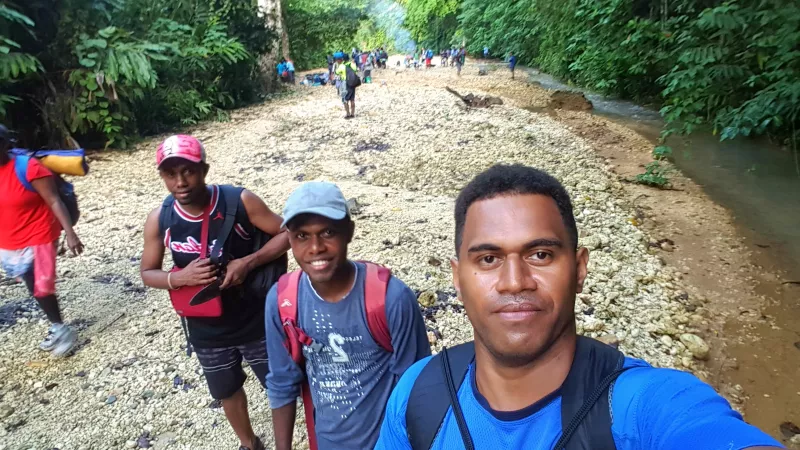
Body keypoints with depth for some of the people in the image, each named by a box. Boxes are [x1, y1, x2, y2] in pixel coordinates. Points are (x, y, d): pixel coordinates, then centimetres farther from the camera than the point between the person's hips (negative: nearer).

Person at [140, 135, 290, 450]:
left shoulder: (240, 201, -20)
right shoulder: (159, 220, -11)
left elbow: (287, 233, -12)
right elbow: (148, 272, 1)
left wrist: (248, 262, -25)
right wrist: (181, 277, -21)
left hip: (257, 321, -2)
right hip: (206, 331, 3)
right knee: (227, 392, 25)